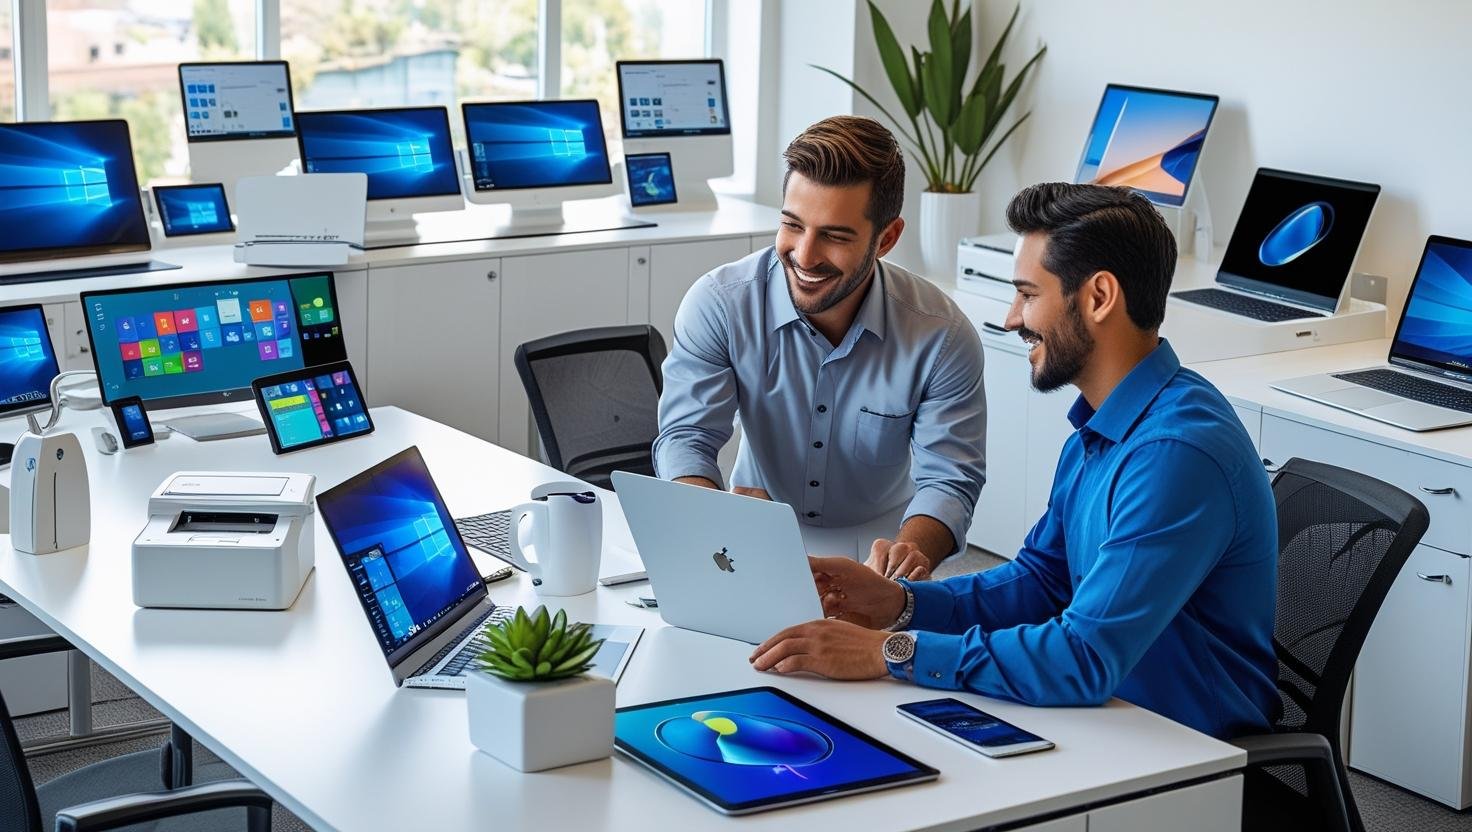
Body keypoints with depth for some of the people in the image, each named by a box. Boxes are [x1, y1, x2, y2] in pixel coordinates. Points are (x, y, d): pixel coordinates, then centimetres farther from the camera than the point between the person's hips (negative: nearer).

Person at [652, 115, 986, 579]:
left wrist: (911, 551, -37)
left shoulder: (942, 337, -14)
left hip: (876, 543, 0)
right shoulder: (718, 305, -15)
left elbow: (949, 480, -13)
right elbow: (685, 436, -16)